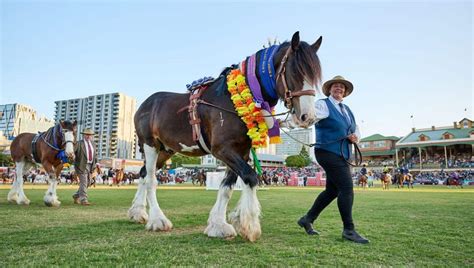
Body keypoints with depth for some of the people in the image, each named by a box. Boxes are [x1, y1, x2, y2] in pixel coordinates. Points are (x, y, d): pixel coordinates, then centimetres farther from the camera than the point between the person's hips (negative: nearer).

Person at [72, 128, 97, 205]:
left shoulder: (93, 144, 14)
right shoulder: (79, 144, -5)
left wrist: (96, 163, 10)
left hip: (90, 165, 7)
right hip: (82, 165, -7)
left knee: (87, 183, 13)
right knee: (83, 182, -10)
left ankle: (76, 196, 31)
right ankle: (83, 200, -7)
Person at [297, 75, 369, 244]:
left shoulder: (347, 110, 19)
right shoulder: (323, 105, -4)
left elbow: (355, 130, 24)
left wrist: (355, 137, 1)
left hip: (341, 154, 9)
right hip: (328, 152, -9)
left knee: (332, 190, 10)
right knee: (347, 188, -11)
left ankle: (308, 219, 23)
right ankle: (349, 230, 1)